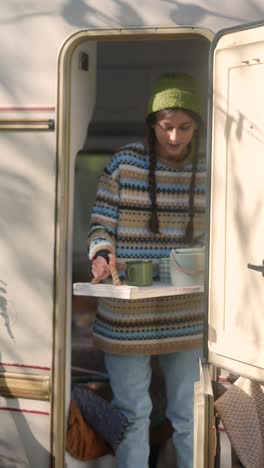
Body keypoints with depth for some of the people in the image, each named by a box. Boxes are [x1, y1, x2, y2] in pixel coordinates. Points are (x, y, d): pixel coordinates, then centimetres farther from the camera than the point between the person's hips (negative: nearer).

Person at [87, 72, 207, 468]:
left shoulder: (205, 171, 4)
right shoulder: (125, 164, -6)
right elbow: (101, 225, -2)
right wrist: (102, 255, -21)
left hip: (185, 312, 3)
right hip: (128, 312, -2)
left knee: (189, 413, 13)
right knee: (133, 413, 8)